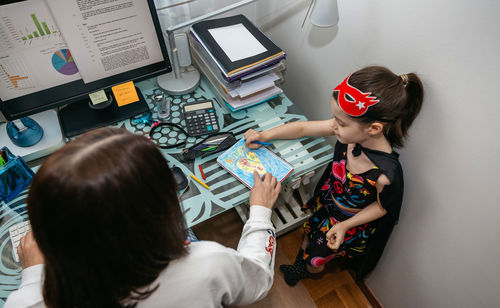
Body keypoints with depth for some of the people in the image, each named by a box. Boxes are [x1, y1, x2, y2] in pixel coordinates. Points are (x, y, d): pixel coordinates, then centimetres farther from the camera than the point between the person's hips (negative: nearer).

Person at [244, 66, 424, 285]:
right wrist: (264, 135, -11)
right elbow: (304, 128, -14)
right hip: (327, 200, 4)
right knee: (308, 235, 30)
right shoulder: (349, 130, -28)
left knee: (314, 261, 22)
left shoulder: (386, 173, -41)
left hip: (351, 220, -4)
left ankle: (307, 271, 60)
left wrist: (344, 226, -22)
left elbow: (382, 207, -19)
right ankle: (300, 263, 65)